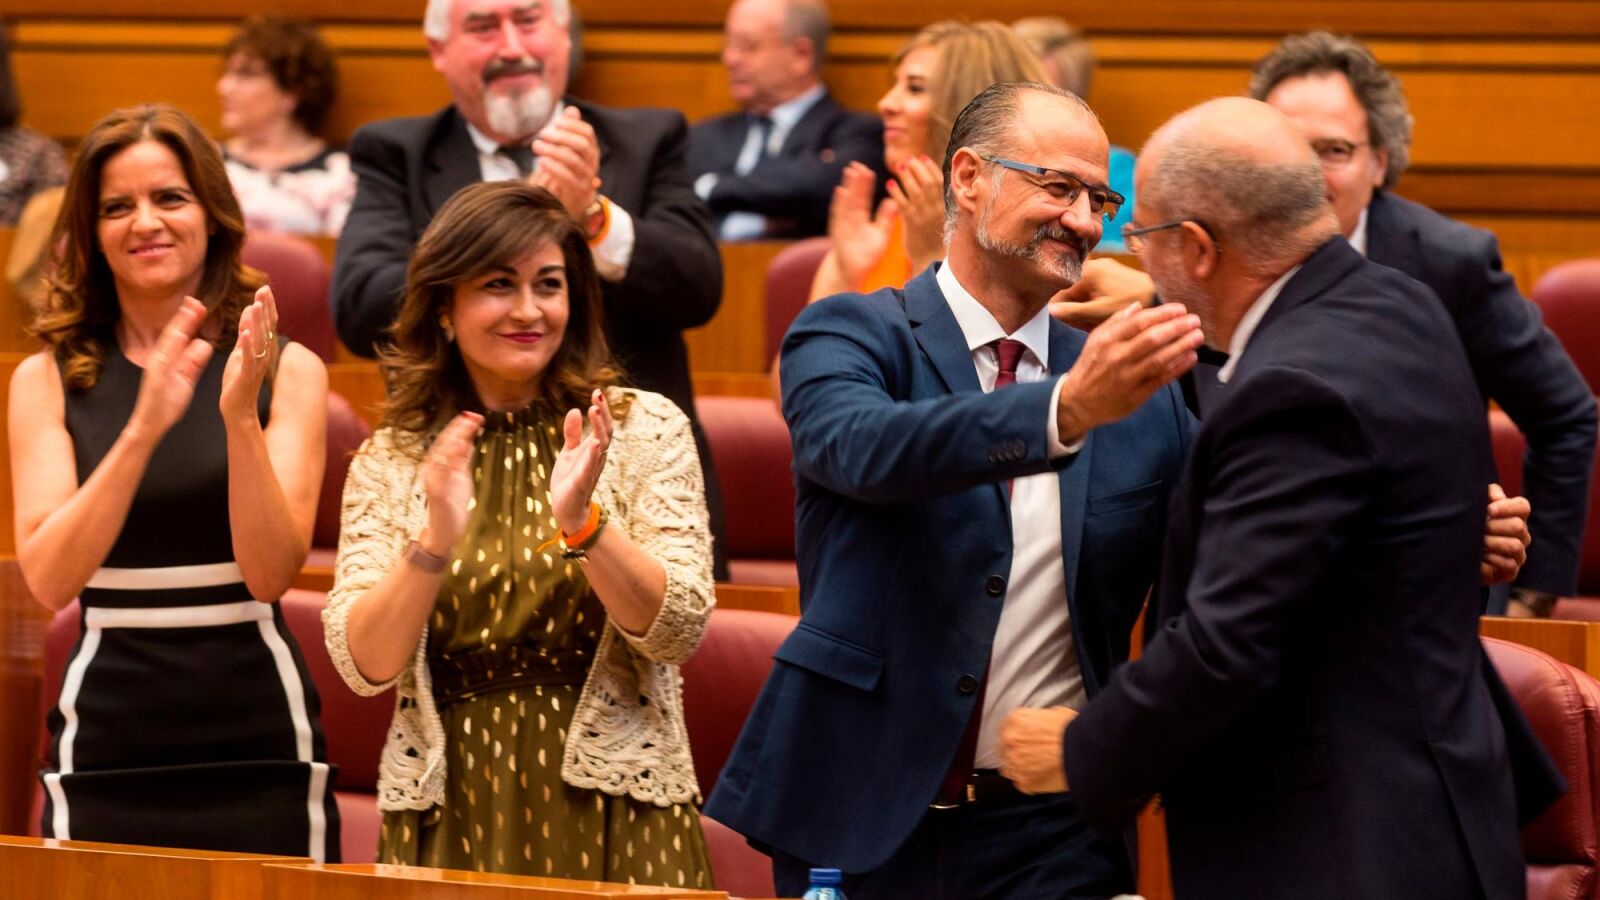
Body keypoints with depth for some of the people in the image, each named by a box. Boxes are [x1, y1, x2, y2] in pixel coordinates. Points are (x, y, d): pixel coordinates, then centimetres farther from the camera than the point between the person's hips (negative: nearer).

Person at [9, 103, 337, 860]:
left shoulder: (287, 371, 1)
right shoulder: (48, 381, 3)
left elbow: (272, 571, -8)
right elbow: (48, 579, -9)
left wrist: (240, 420, -22)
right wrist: (143, 430, -21)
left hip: (257, 747, 0)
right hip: (106, 748, 0)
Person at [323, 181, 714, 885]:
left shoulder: (645, 430, 0)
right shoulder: (390, 460, 4)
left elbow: (679, 633, -8)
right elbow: (364, 667, -5)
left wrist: (582, 523, -23)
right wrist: (433, 542, -21)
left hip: (611, 813, -1)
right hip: (451, 819, 1)